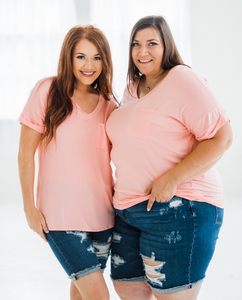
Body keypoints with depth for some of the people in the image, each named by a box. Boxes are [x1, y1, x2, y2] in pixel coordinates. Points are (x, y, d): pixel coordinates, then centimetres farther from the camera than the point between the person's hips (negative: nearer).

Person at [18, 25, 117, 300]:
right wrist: (29, 207, -5)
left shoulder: (109, 104, 6)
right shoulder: (48, 91, -6)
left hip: (101, 212, 4)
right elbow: (26, 153, -4)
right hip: (60, 215, -4)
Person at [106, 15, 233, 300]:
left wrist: (172, 179, -22)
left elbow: (221, 137, -17)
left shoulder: (182, 80, -9)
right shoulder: (132, 89, 17)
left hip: (177, 209, -8)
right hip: (129, 210, 8)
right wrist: (121, 183, 17)